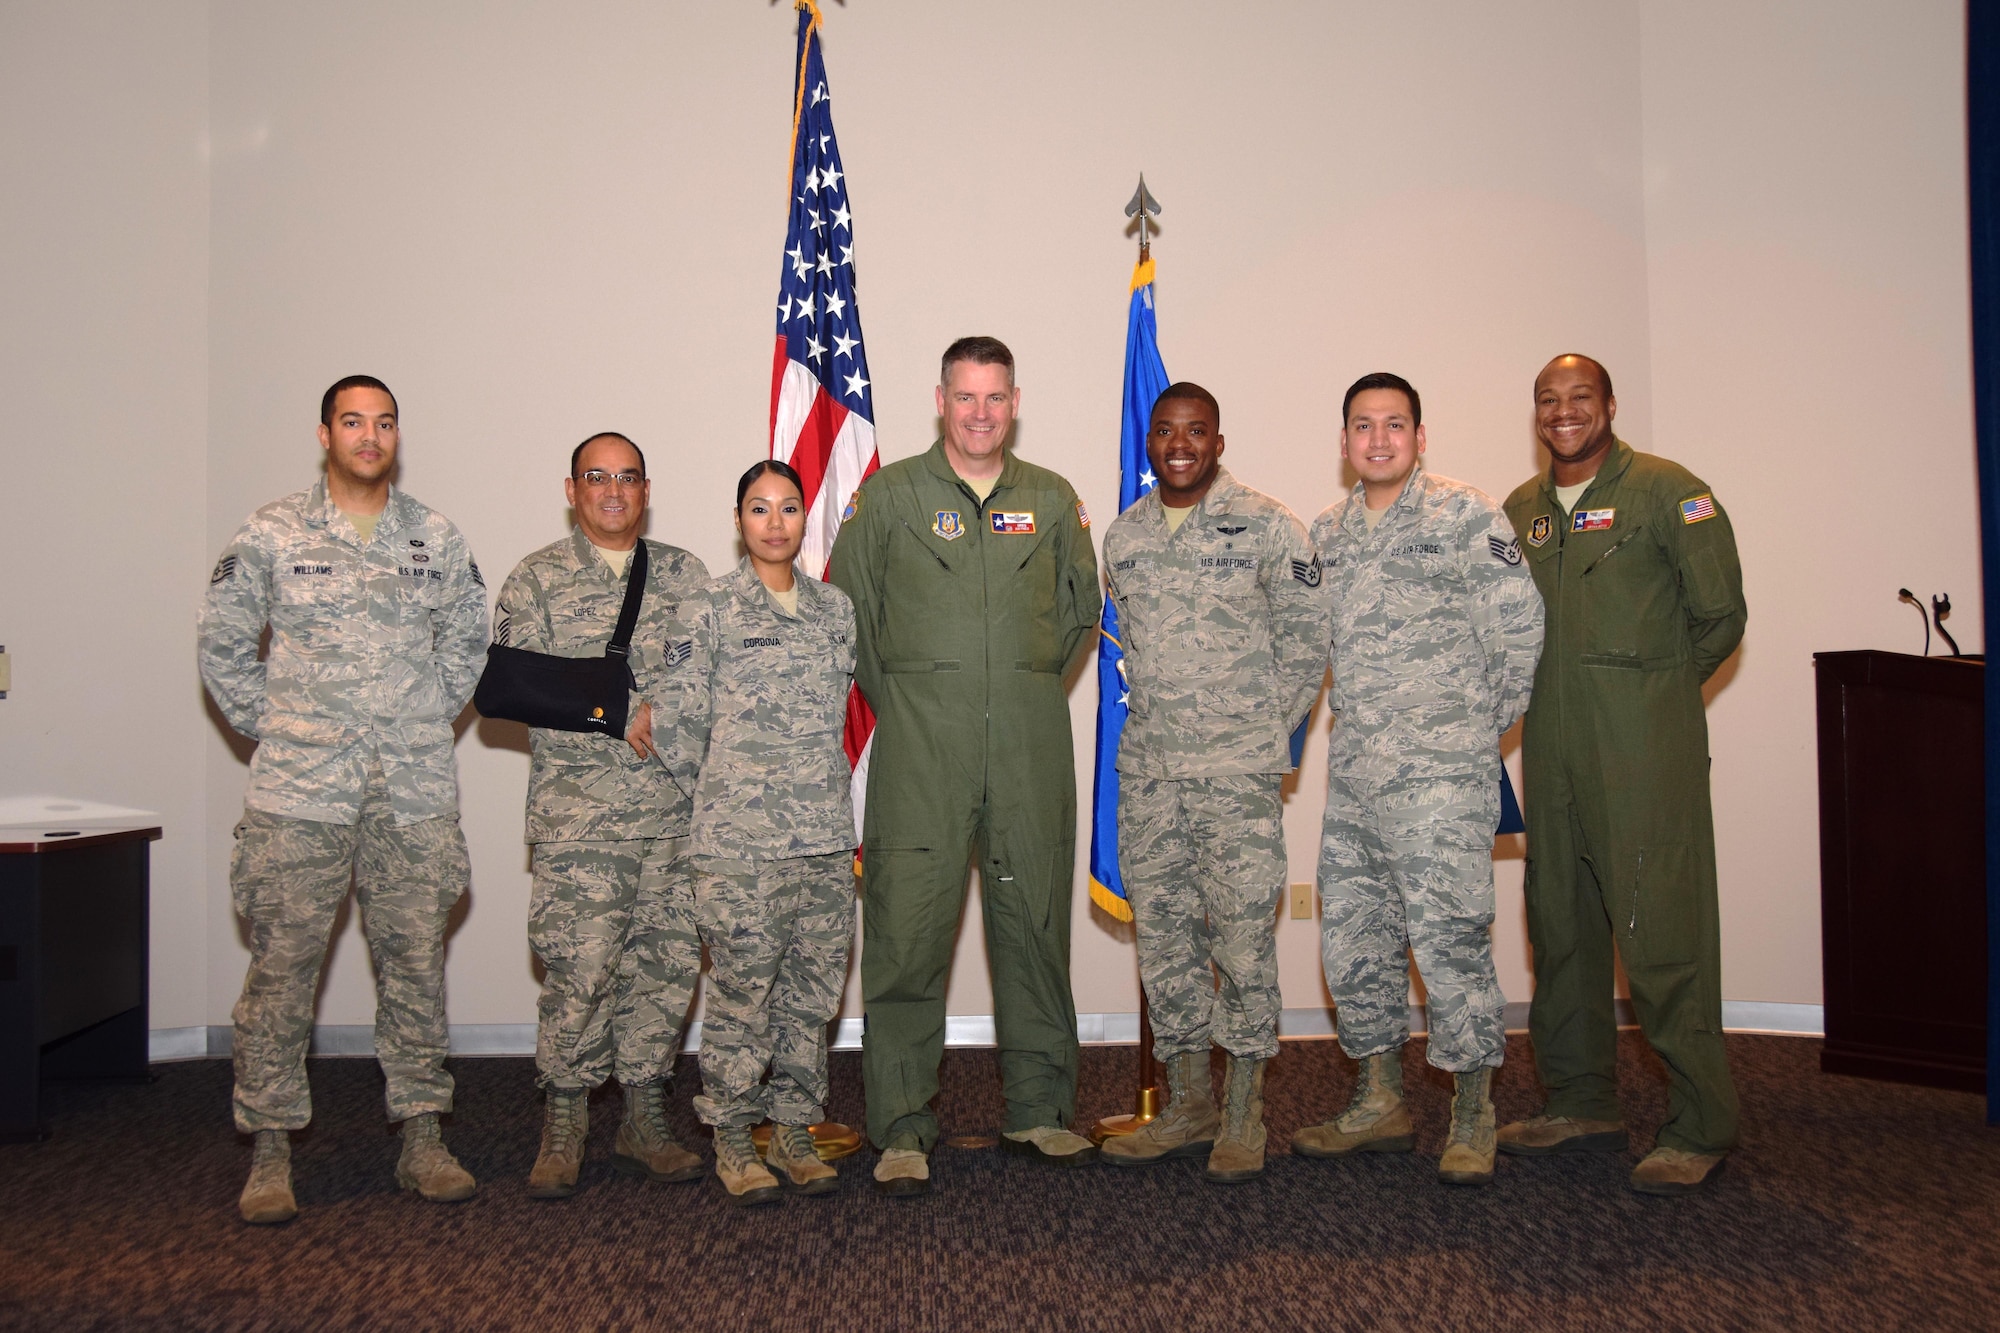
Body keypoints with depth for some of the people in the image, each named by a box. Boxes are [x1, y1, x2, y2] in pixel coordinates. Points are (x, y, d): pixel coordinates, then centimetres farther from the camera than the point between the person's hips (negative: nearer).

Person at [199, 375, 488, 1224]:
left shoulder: (436, 541, 9)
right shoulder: (271, 535, 2)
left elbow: (468, 639, 19)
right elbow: (222, 644, 7)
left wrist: (431, 721, 11)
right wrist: (270, 728, 3)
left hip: (414, 791, 2)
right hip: (300, 789, -2)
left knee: (416, 962, 7)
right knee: (281, 967, 0)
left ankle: (422, 1139, 18)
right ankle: (270, 1152, 12)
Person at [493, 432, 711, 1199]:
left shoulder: (682, 574, 15)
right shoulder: (536, 580, 6)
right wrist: (621, 713, -11)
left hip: (678, 809, 3)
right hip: (579, 812, -3)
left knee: (667, 963, 5)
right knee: (579, 969, -8)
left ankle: (644, 1122, 17)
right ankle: (563, 1128, 7)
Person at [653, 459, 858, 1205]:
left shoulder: (836, 608, 12)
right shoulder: (710, 611, -1)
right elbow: (684, 722, 0)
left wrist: (820, 794, 14)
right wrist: (718, 800, 4)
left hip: (826, 835, 4)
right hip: (739, 840, -4)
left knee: (813, 990, 8)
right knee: (742, 990, 0)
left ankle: (793, 1132, 22)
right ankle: (732, 1142, 15)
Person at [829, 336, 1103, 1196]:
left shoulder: (1053, 500, 11)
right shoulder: (888, 495, 5)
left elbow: (1082, 609, 20)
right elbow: (850, 609, 9)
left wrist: (1033, 685, 14)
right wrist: (898, 698, 7)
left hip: (1031, 744, 2)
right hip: (920, 744, -2)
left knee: (1035, 922, 7)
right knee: (907, 926, -4)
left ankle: (1038, 1111, 21)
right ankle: (901, 1128, 7)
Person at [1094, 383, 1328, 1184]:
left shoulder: (1265, 525, -2)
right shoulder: (1123, 536, 12)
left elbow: (1306, 636, 0)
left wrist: (1270, 729, -2)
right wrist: (1158, 716, 11)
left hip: (1239, 769, -4)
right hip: (1147, 770, 5)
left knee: (1243, 932, -3)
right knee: (1163, 934, 8)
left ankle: (1243, 1115, 9)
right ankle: (1186, 1106, 21)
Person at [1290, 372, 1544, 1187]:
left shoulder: (1466, 517, -3)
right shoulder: (1327, 534, 14)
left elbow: (1518, 628, -4)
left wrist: (1487, 724, 1)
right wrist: (1358, 723, 15)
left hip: (1442, 773, -6)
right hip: (1353, 772, 6)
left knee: (1449, 934, -7)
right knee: (1352, 935, 10)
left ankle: (1473, 1119, 8)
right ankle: (1380, 1105, 24)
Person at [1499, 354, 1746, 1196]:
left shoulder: (1667, 492, -3)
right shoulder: (1520, 510, 14)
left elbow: (1719, 615, -2)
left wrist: (1652, 687, 6)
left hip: (1644, 748, -6)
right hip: (1552, 748, 6)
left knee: (1662, 930, -6)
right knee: (1560, 926, 12)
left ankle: (1698, 1130, 5)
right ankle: (1582, 1105, 25)